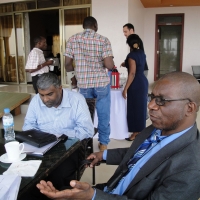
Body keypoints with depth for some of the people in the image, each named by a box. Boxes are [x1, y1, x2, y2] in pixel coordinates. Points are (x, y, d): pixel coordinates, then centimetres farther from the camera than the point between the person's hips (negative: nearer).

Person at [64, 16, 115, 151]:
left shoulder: (72, 40, 1)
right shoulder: (103, 40, -6)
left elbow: (67, 64, 2)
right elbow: (109, 65, -16)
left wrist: (74, 75, 22)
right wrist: (113, 65, 8)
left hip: (83, 83, 2)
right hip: (102, 82, -2)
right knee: (103, 114, 12)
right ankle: (103, 143, 23)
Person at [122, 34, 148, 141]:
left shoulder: (132, 55, -16)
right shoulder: (142, 53, 10)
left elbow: (132, 73, -22)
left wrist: (125, 89, -21)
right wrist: (127, 64, 45)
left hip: (136, 84, -9)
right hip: (143, 81, 9)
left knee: (135, 107, -1)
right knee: (140, 106, 16)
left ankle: (136, 133, 6)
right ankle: (140, 130, 28)